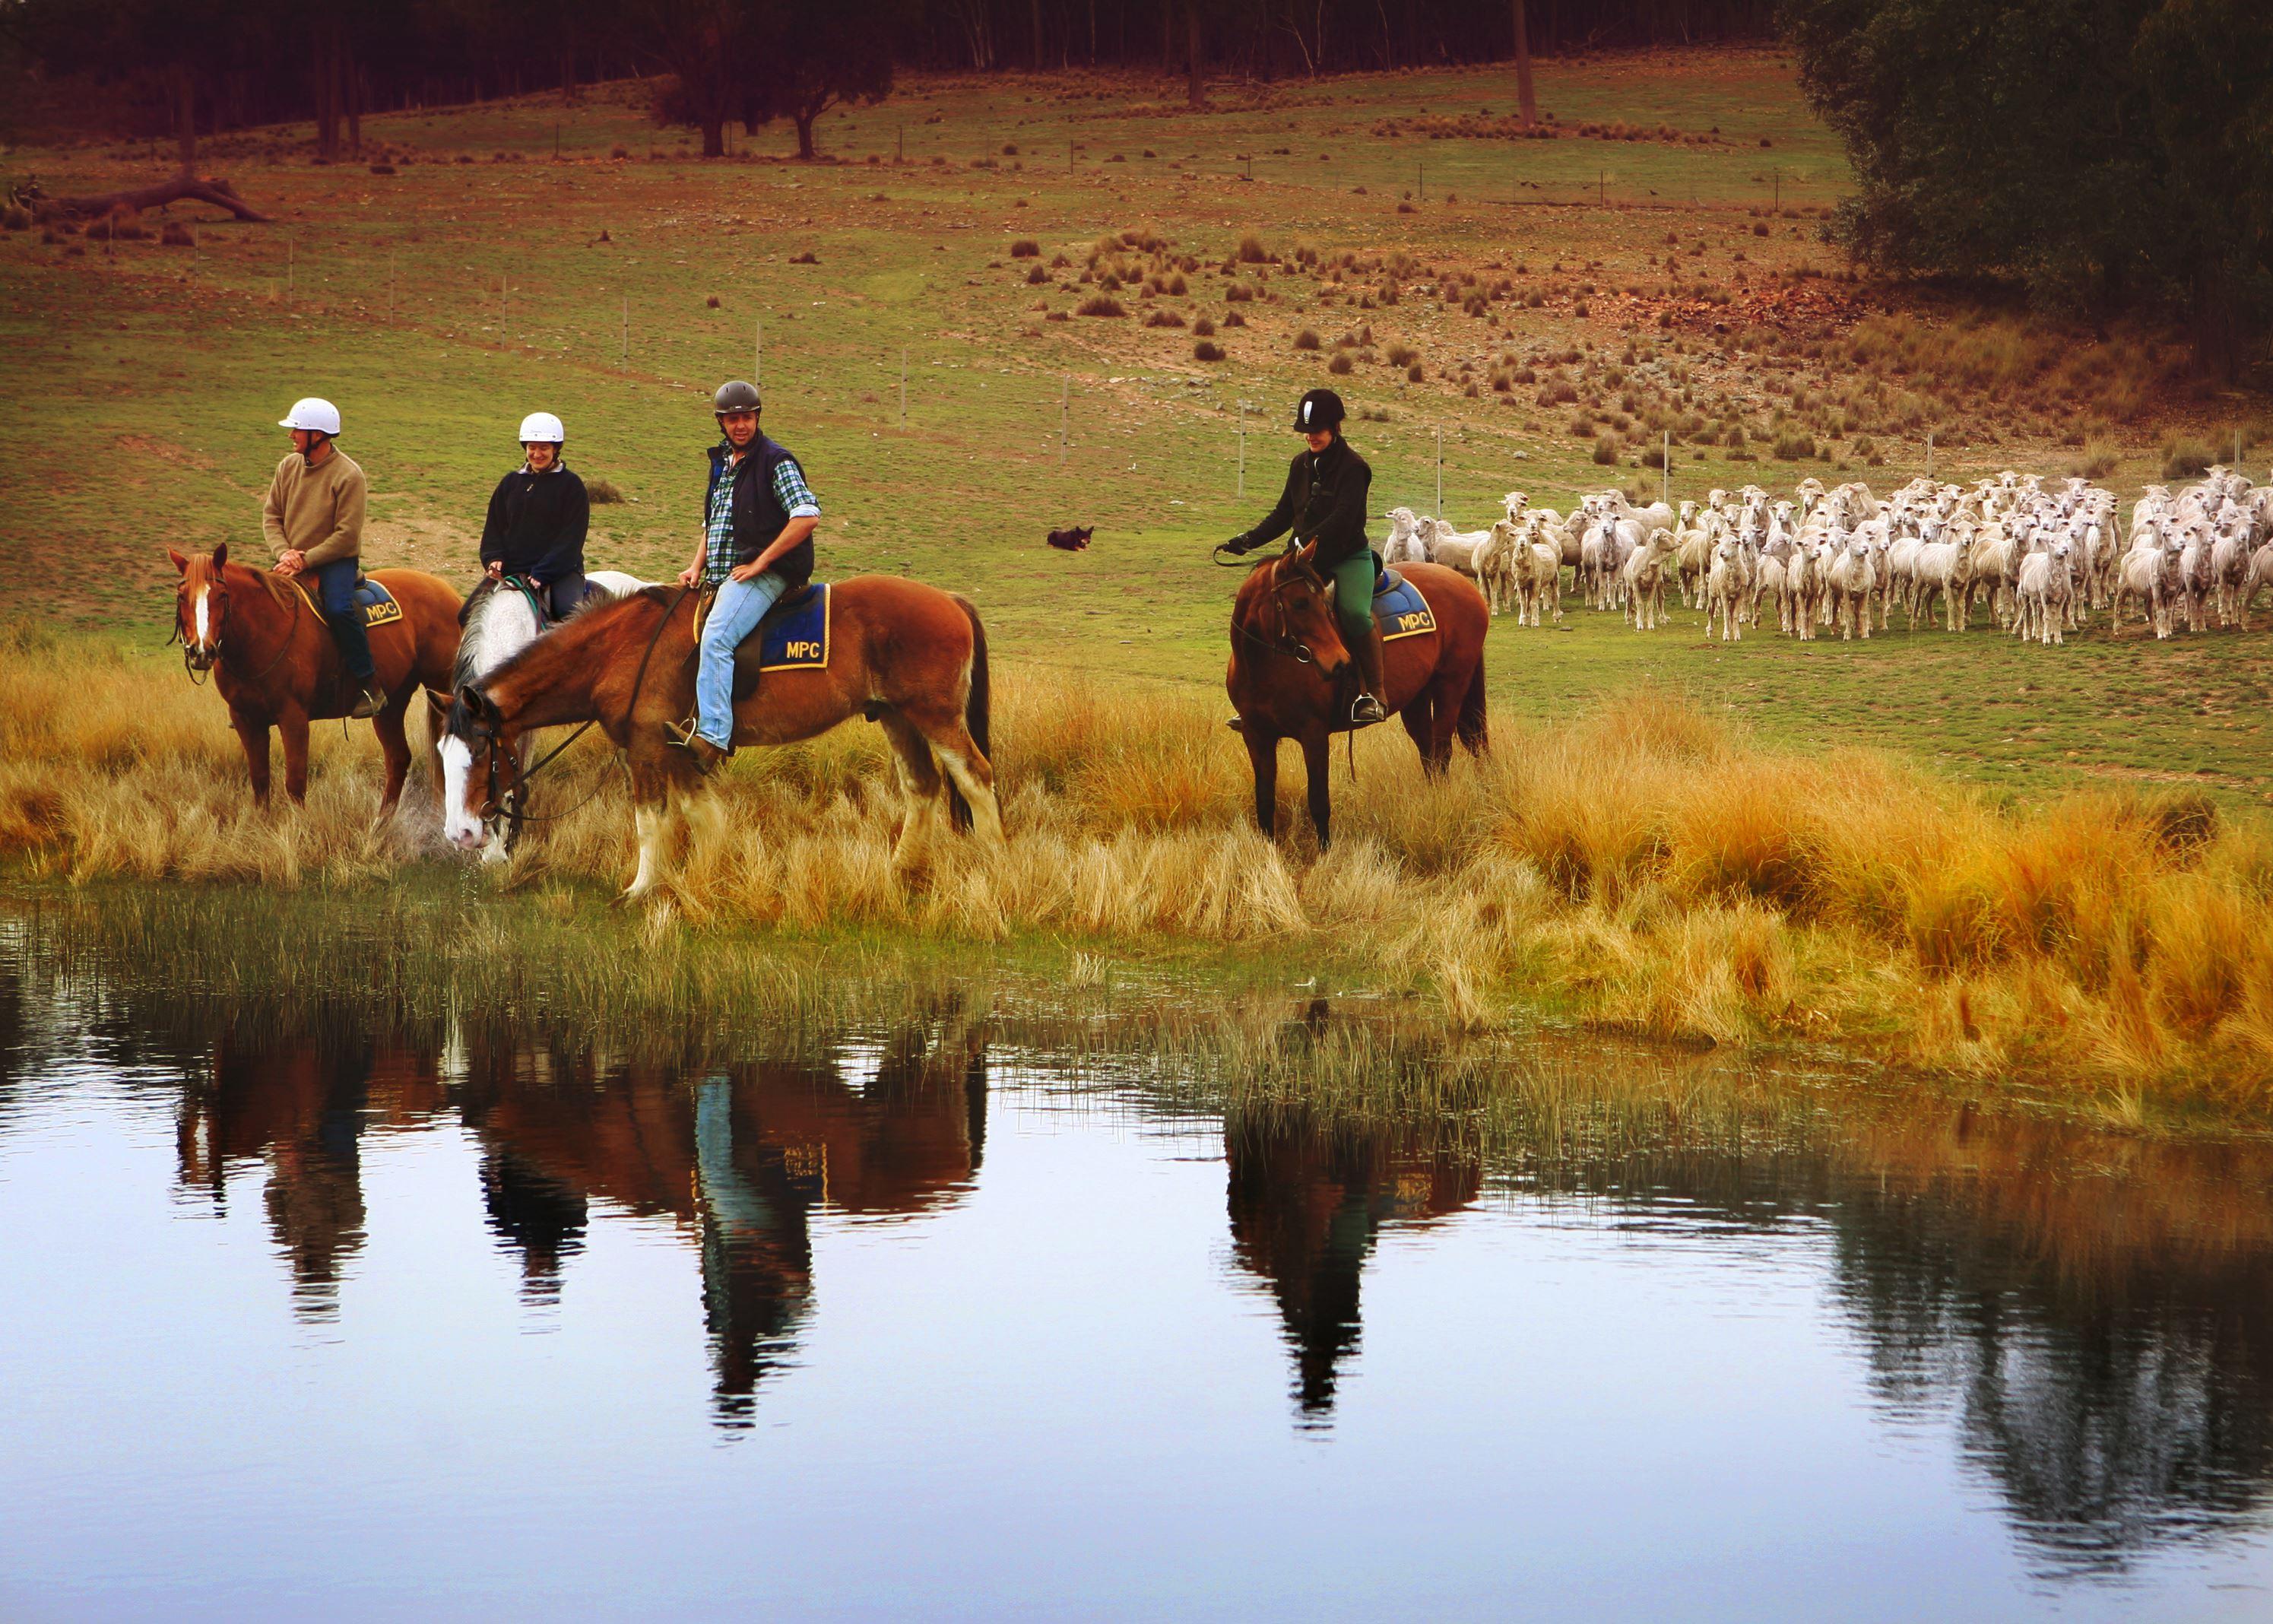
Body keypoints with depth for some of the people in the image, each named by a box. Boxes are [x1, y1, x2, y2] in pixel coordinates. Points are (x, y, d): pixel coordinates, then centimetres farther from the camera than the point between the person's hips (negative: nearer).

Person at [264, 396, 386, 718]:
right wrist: (284, 552, -11)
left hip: (336, 560, -6)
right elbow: (271, 516, 8)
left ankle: (369, 686, -21)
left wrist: (306, 560, -20)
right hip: (293, 561, 6)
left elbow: (347, 535, -16)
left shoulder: (348, 475, -14)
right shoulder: (288, 467, 5)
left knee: (338, 609, -32)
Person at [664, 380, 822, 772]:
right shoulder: (722, 463, 20)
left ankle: (712, 737, -39)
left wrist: (760, 563, -16)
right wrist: (697, 566, 11)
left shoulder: (775, 461, -6)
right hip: (722, 576, 10)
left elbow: (807, 517, -17)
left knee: (715, 639, -28)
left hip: (763, 575, -10)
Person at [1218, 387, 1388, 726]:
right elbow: (1284, 514, 18)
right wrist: (1249, 540, 5)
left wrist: (1308, 539, -35)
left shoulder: (1352, 467, -10)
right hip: (1310, 559, 7)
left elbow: (1344, 516, -22)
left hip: (1349, 556, -7)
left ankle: (1374, 694, -25)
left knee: (1354, 612, -32)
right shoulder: (1301, 465, 12)